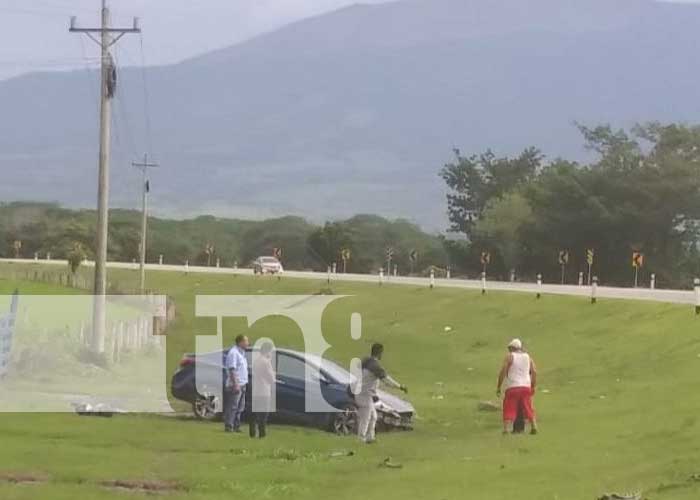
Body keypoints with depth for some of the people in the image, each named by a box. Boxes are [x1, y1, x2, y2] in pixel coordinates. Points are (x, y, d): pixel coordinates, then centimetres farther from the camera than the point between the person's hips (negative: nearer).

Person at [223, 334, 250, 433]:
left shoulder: (241, 353, 16)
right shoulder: (233, 353, -14)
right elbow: (232, 369, -20)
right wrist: (235, 384, -24)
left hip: (242, 384, 10)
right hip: (235, 385, -10)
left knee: (240, 407, 11)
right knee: (232, 407, -8)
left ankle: (236, 426, 16)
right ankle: (228, 426, -6)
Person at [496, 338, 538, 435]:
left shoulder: (510, 357, 1)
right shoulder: (528, 357, 13)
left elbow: (503, 372, -7)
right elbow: (534, 372, 6)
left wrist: (498, 387, -2)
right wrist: (533, 387, 13)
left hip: (512, 387, -4)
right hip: (526, 386, 4)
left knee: (509, 409, -2)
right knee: (528, 408, 15)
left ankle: (507, 429, -13)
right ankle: (534, 426, 7)